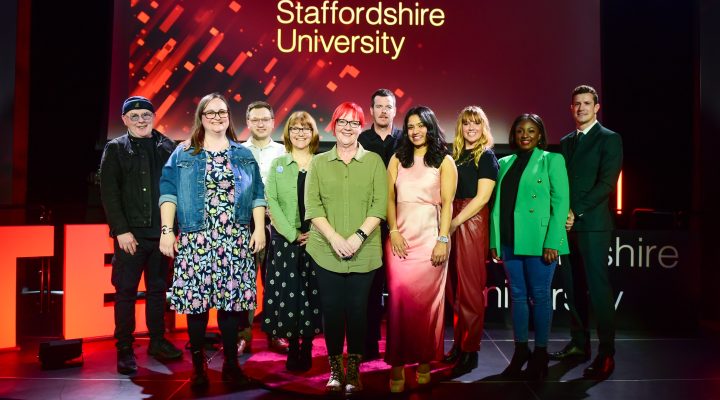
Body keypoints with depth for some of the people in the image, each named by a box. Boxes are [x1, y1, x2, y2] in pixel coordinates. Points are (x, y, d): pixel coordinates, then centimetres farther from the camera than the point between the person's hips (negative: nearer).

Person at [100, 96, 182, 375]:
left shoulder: (167, 148, 9)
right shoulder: (115, 149, 3)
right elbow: (109, 193, -4)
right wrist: (122, 231, -11)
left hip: (161, 233, 3)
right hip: (130, 234, -2)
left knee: (158, 289, 11)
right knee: (126, 291, 2)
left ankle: (157, 341, 23)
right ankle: (125, 349, 11)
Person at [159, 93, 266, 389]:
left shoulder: (244, 155, 14)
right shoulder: (183, 155, 9)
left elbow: (256, 195, 11)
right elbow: (168, 192, 2)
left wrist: (259, 229, 0)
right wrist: (167, 230, -7)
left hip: (236, 240, 1)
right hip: (196, 239, -1)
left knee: (232, 300, 1)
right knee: (196, 300, -3)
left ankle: (231, 362, 13)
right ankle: (198, 365, 10)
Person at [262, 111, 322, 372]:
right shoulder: (278, 164, 7)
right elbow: (271, 201, -1)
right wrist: (292, 234, -11)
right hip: (285, 240, 0)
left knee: (311, 293, 3)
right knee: (286, 293, 1)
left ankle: (307, 347, 15)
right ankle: (292, 347, 13)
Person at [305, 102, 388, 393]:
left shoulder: (374, 161, 6)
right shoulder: (318, 162, 9)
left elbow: (380, 204, -2)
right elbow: (312, 205, 1)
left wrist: (359, 236, -13)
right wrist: (334, 238, -12)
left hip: (364, 253, -1)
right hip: (326, 251, 1)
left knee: (357, 310, 2)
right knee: (331, 309, 4)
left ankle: (354, 371, 14)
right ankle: (335, 369, 17)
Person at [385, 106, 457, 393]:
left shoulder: (444, 161, 6)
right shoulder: (397, 159, 14)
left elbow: (447, 203, -1)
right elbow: (389, 197, 7)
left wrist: (443, 240, -10)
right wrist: (393, 231, -5)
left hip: (430, 237, -2)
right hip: (400, 237, 2)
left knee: (426, 299, 1)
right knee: (399, 297, -6)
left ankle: (425, 360, 14)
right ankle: (398, 364, 0)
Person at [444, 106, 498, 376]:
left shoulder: (486, 156, -3)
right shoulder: (455, 155, 15)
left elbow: (482, 197, -11)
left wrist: (454, 222, -13)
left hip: (472, 223, -6)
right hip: (450, 223, 6)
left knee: (470, 288, -2)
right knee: (454, 287, 8)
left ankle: (470, 352, 6)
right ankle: (459, 344, 19)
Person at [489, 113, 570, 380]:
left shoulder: (551, 160, 1)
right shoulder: (505, 163, 14)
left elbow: (561, 201, -5)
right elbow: (497, 204, 12)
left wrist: (552, 242, -13)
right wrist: (494, 241, 6)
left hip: (538, 240, -4)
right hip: (509, 240, 4)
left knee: (540, 296, 3)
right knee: (517, 295, 10)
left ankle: (540, 354, 15)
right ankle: (520, 350, 22)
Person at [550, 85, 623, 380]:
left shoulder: (609, 139, 0)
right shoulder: (566, 142, 19)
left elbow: (607, 182, -10)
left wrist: (576, 212, -15)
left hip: (592, 225, -6)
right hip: (566, 223, 6)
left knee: (598, 288, -6)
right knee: (572, 288, 9)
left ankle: (606, 355, 0)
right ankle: (579, 345, 19)